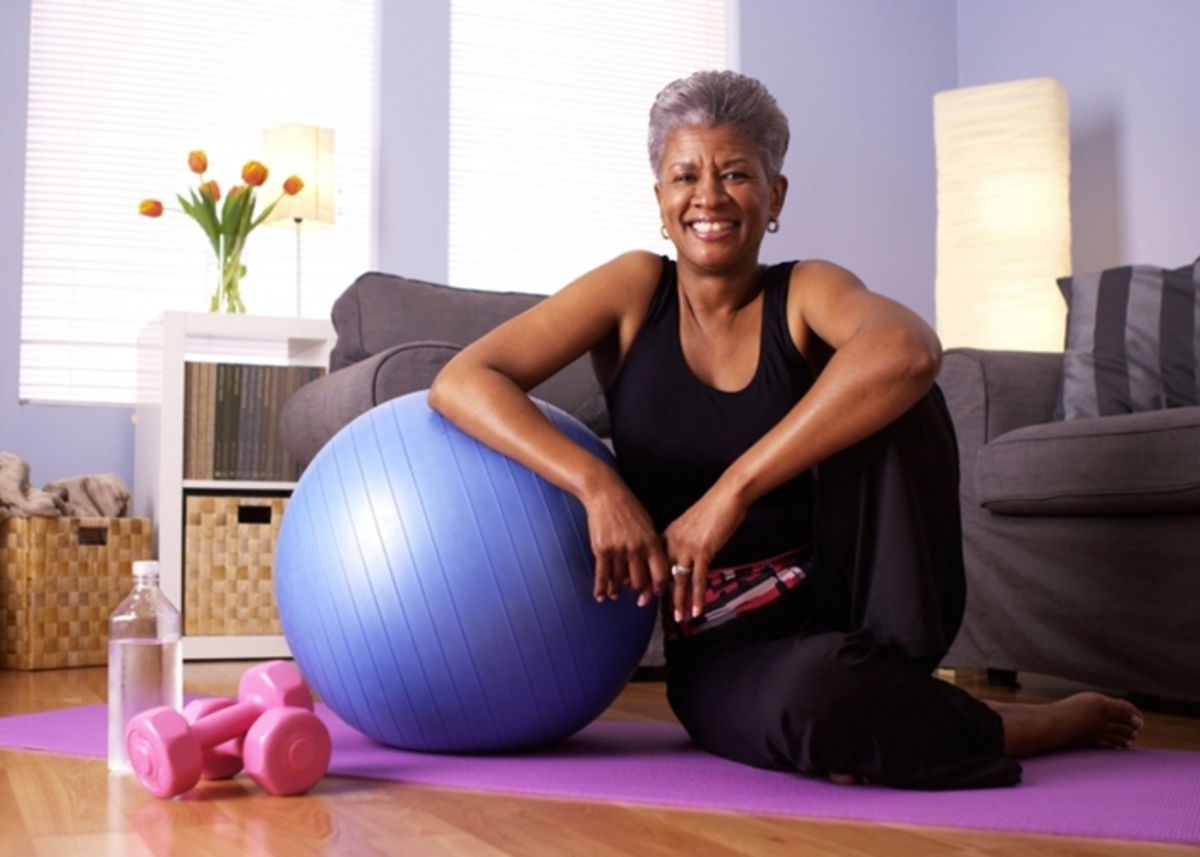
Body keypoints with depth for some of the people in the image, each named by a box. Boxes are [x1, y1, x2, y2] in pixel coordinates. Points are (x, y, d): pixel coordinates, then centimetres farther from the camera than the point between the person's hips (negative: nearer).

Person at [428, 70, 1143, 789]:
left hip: (840, 600, 0)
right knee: (814, 701, -37)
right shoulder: (635, 291, 0)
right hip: (723, 650, 0)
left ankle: (891, 671, -17)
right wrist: (598, 484, -27)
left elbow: (911, 349, -29)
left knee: (886, 390, -24)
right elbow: (461, 381, -10)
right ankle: (1031, 725, -9)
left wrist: (732, 491, -36)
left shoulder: (806, 293, -3)